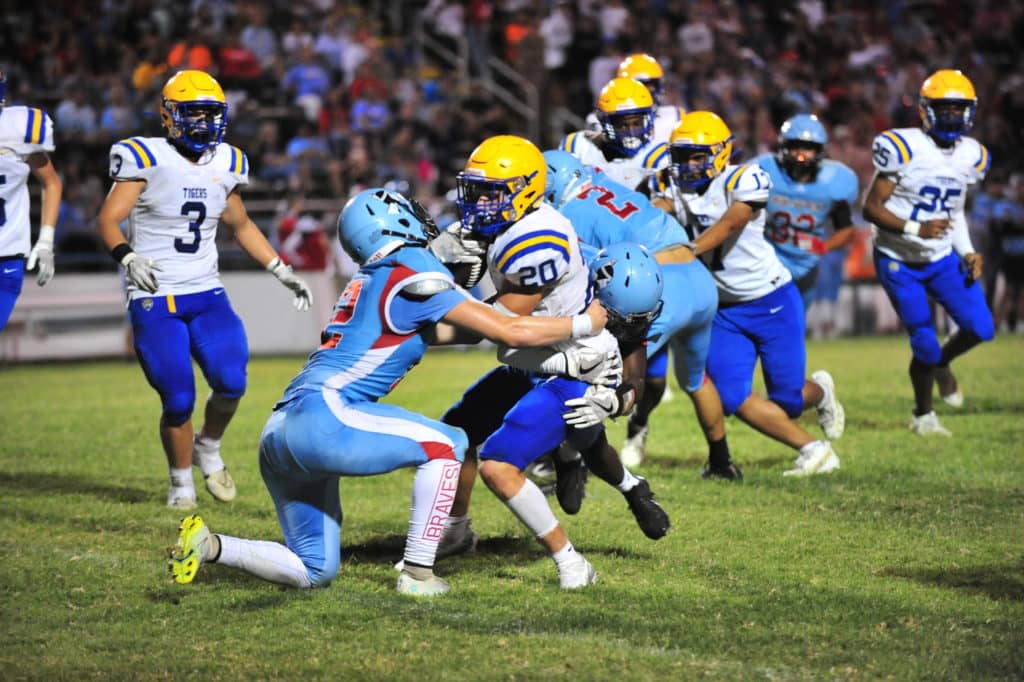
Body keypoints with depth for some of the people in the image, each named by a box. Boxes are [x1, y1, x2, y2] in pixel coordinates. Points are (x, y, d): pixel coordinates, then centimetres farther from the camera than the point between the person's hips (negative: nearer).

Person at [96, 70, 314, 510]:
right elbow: (108, 219, -15)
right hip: (155, 300, -4)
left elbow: (241, 226, 23)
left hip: (207, 295, 4)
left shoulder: (225, 165, 8)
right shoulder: (146, 159, -9)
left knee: (231, 383, -14)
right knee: (179, 401, -7)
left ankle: (208, 449, 17)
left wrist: (282, 271, 19)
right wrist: (128, 257, -34)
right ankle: (181, 482, 19)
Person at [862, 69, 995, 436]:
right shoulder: (902, 148, -18)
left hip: (943, 258, 5)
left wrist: (968, 251, 2)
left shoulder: (971, 155, 1)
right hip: (899, 262, -5)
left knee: (980, 328, -8)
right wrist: (916, 229, -29)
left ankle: (940, 364, 26)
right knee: (925, 343, -3)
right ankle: (922, 415, 23)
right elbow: (871, 208, -16)